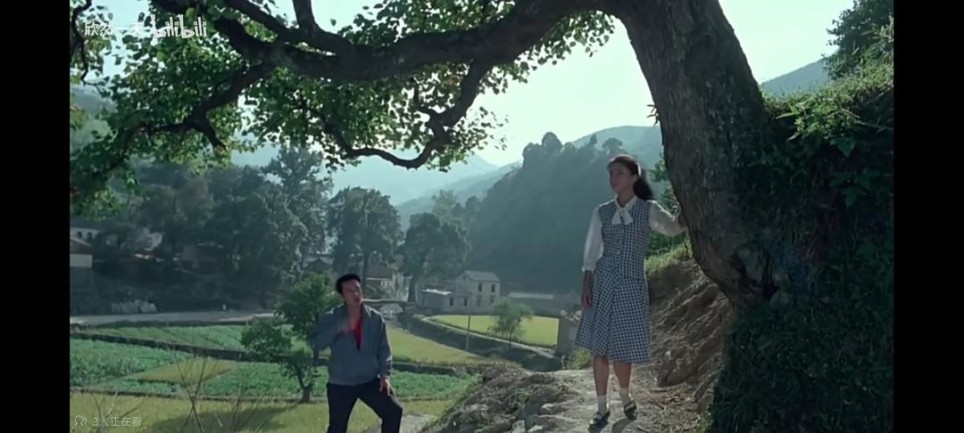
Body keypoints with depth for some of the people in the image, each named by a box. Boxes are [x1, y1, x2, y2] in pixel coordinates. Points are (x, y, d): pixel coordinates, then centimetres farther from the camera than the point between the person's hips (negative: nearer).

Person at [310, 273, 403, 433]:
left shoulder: (375, 318, -5)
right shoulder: (330, 319, -10)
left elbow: (384, 349, 0)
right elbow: (316, 344, -21)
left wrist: (385, 374, -11)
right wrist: (338, 327, -32)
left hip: (370, 380, 2)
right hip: (340, 384, -2)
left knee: (394, 411, -10)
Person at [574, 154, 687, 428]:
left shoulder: (648, 210, 0)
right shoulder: (602, 212, 5)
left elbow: (675, 227, -17)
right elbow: (591, 252, 6)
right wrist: (585, 286, -1)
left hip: (631, 285, -2)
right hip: (602, 283, 2)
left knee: (622, 347, 5)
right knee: (599, 347, 4)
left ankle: (625, 396, 33)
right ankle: (602, 407, 18)